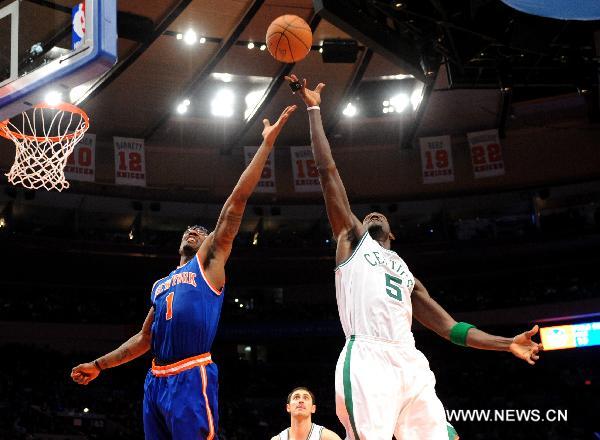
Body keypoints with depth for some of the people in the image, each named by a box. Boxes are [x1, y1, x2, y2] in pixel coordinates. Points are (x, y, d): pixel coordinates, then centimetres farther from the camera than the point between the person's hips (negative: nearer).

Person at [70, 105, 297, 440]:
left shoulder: (209, 261, 8)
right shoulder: (160, 285, 26)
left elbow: (238, 199, 1)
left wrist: (267, 142, -4)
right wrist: (99, 365, 28)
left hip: (191, 378, -7)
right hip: (156, 380, 7)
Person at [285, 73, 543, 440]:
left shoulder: (407, 274, 34)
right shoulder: (352, 240, 22)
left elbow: (451, 328, 30)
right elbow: (328, 171, 17)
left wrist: (507, 344, 21)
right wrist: (314, 110, 18)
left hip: (411, 364, 5)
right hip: (367, 361, -5)